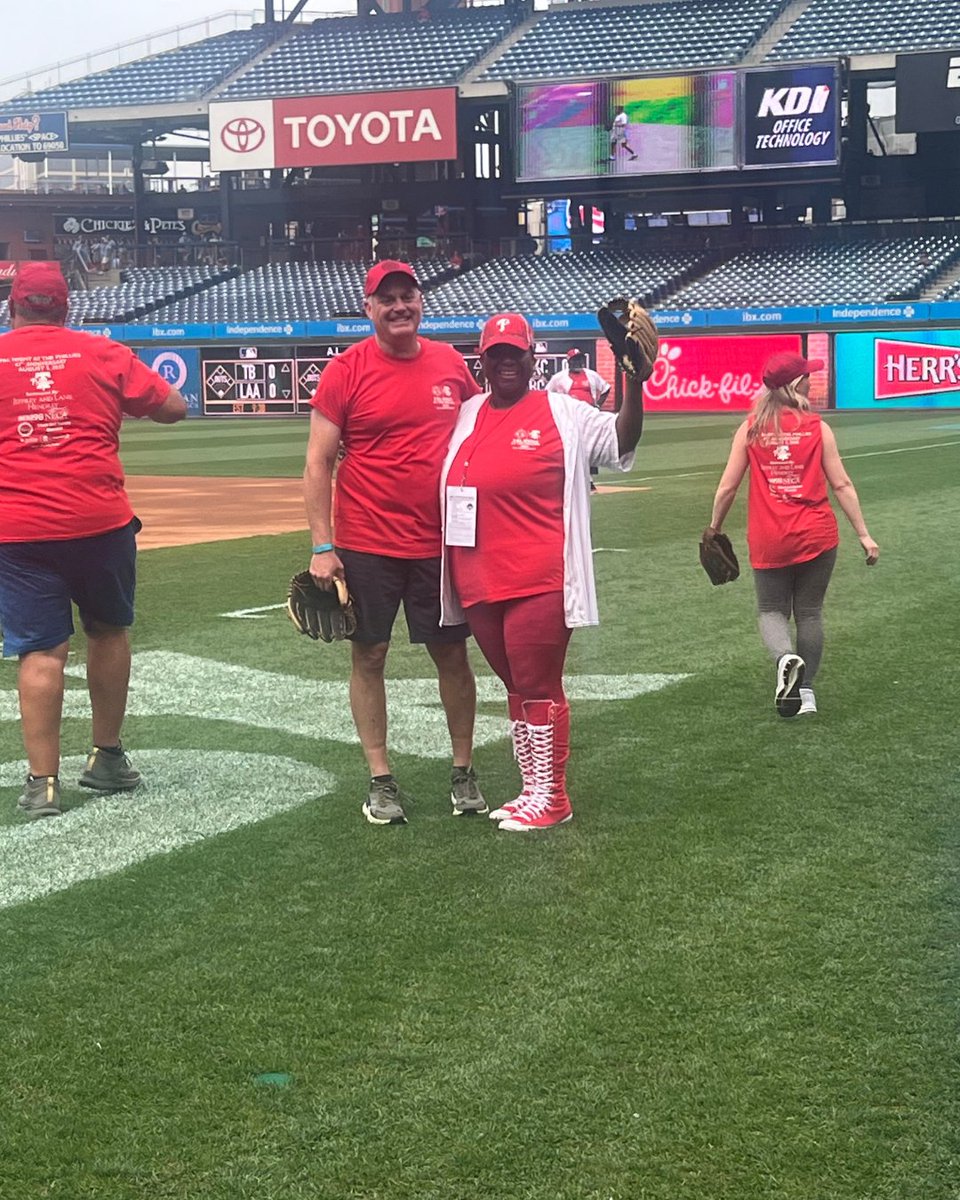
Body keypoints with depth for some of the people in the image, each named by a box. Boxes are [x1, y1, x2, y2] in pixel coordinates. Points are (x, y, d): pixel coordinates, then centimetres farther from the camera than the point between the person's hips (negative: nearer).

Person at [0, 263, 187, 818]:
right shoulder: (103, 354, 3)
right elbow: (175, 407, 4)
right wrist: (129, 393, 22)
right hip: (99, 520, 0)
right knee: (108, 631, 18)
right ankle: (107, 757, 26)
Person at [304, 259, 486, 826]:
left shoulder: (451, 363, 5)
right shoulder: (346, 370, -5)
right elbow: (318, 464, -5)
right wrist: (323, 548, -11)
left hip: (441, 541, 3)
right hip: (367, 545, -3)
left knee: (452, 653, 7)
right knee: (369, 655, 4)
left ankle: (464, 772, 20)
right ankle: (381, 780, 14)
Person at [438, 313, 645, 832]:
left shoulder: (564, 413, -3)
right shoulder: (466, 416, 12)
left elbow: (622, 440, -11)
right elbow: (444, 489, 23)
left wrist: (633, 382, -25)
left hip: (539, 581, -6)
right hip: (477, 583, 6)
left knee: (539, 689, -2)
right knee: (516, 687, 14)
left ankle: (551, 798, 8)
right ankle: (532, 791, 23)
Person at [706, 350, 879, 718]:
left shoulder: (750, 429, -1)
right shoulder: (818, 428, -4)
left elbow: (727, 487, 0)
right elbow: (841, 485, -4)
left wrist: (714, 528, 15)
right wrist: (864, 535, 1)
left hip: (768, 541, 0)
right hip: (816, 536, 0)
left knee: (772, 609, 13)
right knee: (809, 613, 13)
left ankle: (786, 657, -17)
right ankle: (806, 692, 13)